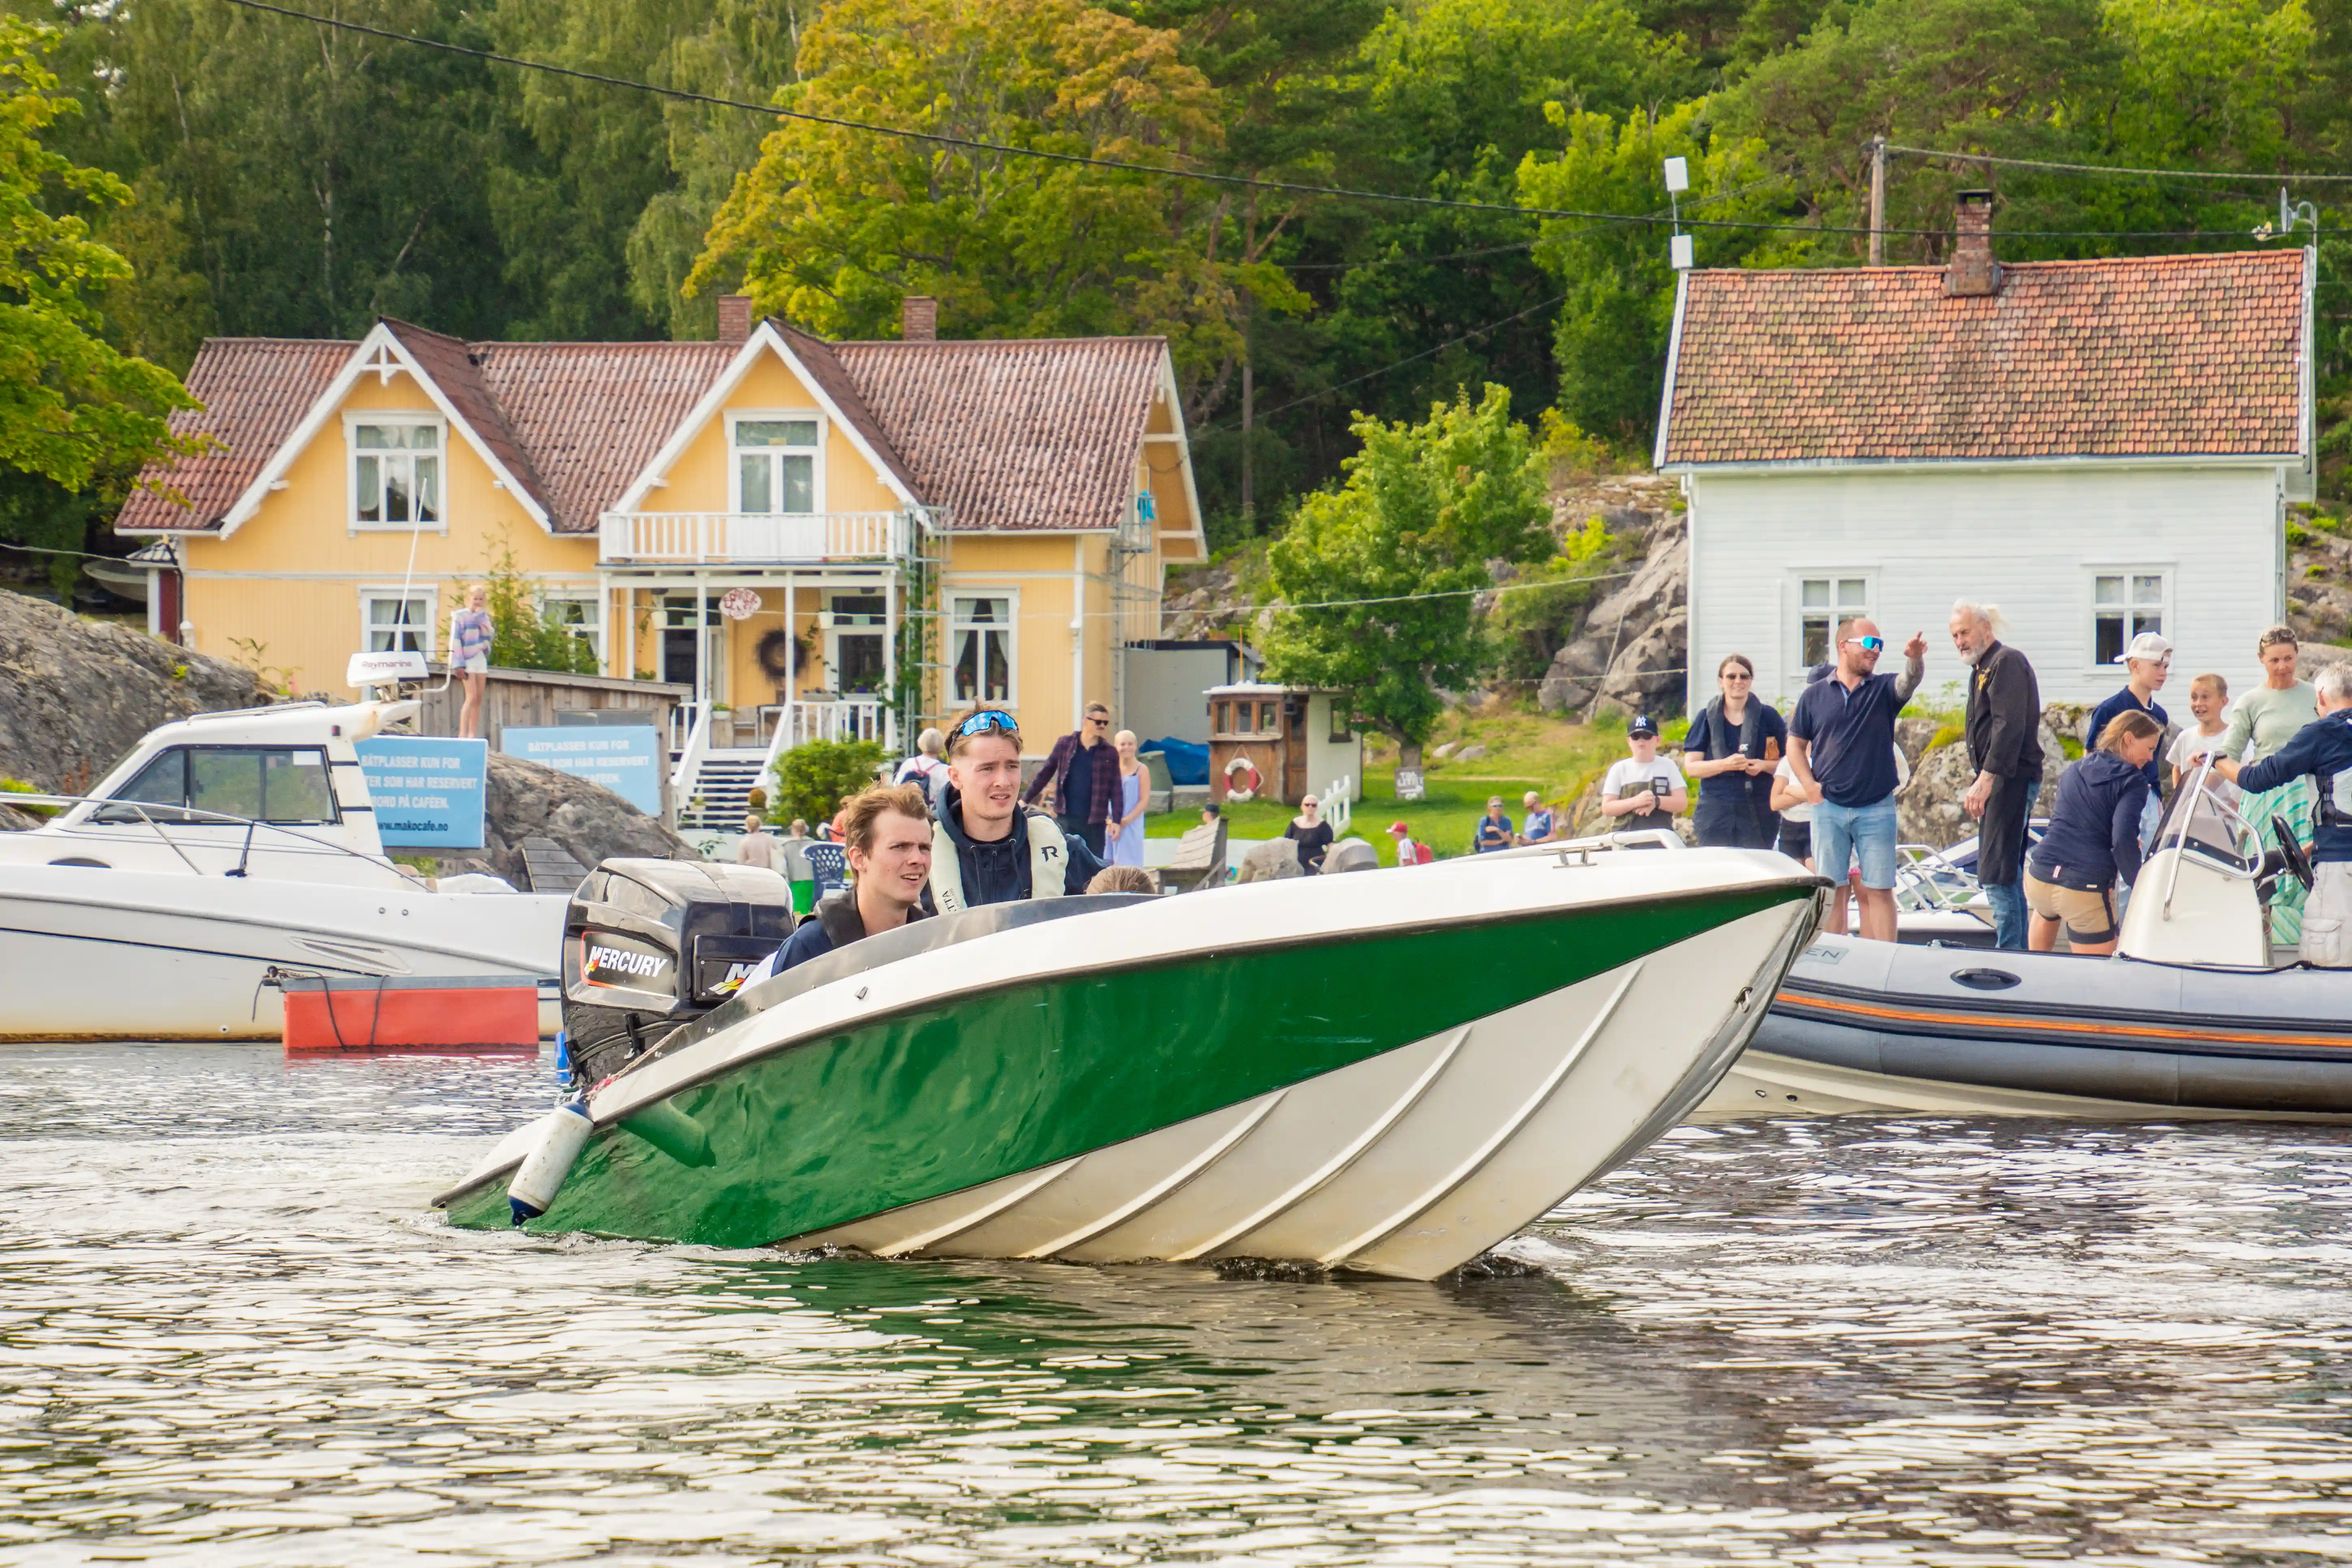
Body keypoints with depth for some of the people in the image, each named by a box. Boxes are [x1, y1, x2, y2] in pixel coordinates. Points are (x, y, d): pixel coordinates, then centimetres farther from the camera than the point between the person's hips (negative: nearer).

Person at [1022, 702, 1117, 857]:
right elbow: (1045, 774, 8)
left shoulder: (1109, 753, 2)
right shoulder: (1065, 744, 3)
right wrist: (1026, 800, 5)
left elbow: (1116, 789, 4)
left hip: (1094, 822, 0)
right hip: (1066, 820, 0)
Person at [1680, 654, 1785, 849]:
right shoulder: (1708, 718, 8)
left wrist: (1764, 766, -11)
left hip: (1758, 811, -1)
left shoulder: (1768, 716, 7)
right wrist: (1726, 764, -14)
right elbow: (1691, 767, 3)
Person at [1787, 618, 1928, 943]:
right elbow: (1795, 745, 13)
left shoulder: (1883, 690, 5)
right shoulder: (1815, 696, 7)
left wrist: (1915, 659, -40)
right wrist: (1809, 784, -1)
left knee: (1878, 891, -2)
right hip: (1829, 807, 1)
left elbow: (1909, 683, -17)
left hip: (1877, 809, -1)